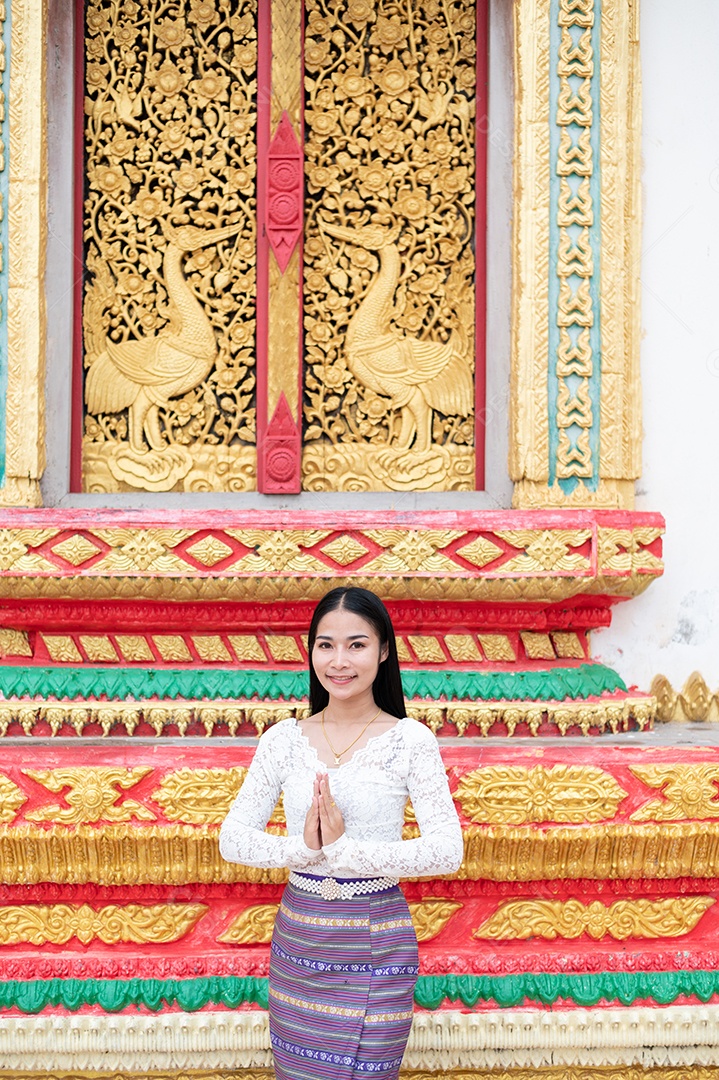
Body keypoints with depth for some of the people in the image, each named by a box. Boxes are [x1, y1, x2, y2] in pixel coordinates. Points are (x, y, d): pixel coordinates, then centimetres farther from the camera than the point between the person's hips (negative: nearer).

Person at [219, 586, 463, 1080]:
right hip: (298, 937, 3)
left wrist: (344, 849, -23)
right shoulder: (284, 739, -1)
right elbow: (233, 838, -3)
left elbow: (448, 851, -16)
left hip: (377, 945, -3)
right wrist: (303, 848, -20)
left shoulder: (410, 740, -9)